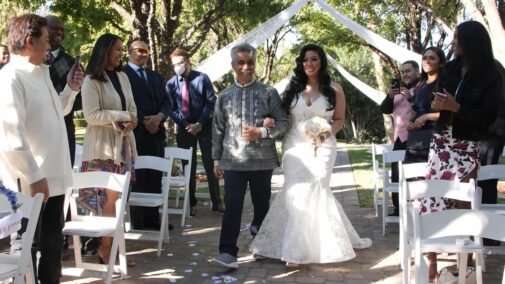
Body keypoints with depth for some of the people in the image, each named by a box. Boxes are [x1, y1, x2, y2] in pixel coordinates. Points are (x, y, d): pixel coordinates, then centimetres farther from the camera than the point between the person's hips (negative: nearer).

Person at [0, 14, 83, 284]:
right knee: (27, 245, 5)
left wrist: (71, 88, 11)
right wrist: (34, 176, -21)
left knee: (53, 240, 19)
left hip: (53, 176, 9)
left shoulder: (41, 73, 13)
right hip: (31, 182, -9)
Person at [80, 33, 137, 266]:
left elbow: (132, 108, 15)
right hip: (103, 147, -6)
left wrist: (131, 121, -7)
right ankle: (106, 249, 4)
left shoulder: (122, 77, 14)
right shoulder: (92, 81, -7)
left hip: (123, 144, 7)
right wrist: (123, 117, -13)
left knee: (118, 198, 5)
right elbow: (91, 115, -15)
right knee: (110, 198, -8)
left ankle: (111, 247, 11)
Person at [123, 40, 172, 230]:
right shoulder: (121, 74, -1)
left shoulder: (156, 76, 20)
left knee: (155, 179, 8)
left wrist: (159, 117, -8)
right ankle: (138, 222, 5)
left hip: (156, 133, 6)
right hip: (135, 133, -6)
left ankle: (153, 218, 15)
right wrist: (143, 121, -13)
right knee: (137, 179, -1)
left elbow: (166, 101, 11)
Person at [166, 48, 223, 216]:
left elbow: (211, 103, -5)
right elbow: (172, 109, 1)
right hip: (184, 128, 1)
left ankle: (216, 202, 11)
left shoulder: (202, 78, -3)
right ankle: (190, 203, 16)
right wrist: (186, 125, -11)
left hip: (205, 126, -1)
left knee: (210, 164, 3)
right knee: (188, 166, 7)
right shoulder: (171, 84, -1)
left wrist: (200, 124, -13)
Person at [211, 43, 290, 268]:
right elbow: (218, 130, 10)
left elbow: (283, 122, 1)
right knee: (232, 206, -8)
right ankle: (228, 251, -6)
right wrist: (216, 159, 10)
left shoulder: (268, 93, -1)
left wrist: (262, 132, -15)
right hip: (233, 161, 0)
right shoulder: (225, 96, 5)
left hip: (262, 161, 0)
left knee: (262, 203, 14)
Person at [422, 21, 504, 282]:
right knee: (432, 199, 0)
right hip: (440, 142, 5)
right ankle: (431, 259, 6)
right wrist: (438, 103, -7)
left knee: (462, 204, -4)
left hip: (466, 147, -5)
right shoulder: (451, 68, 9)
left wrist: (455, 107, -19)